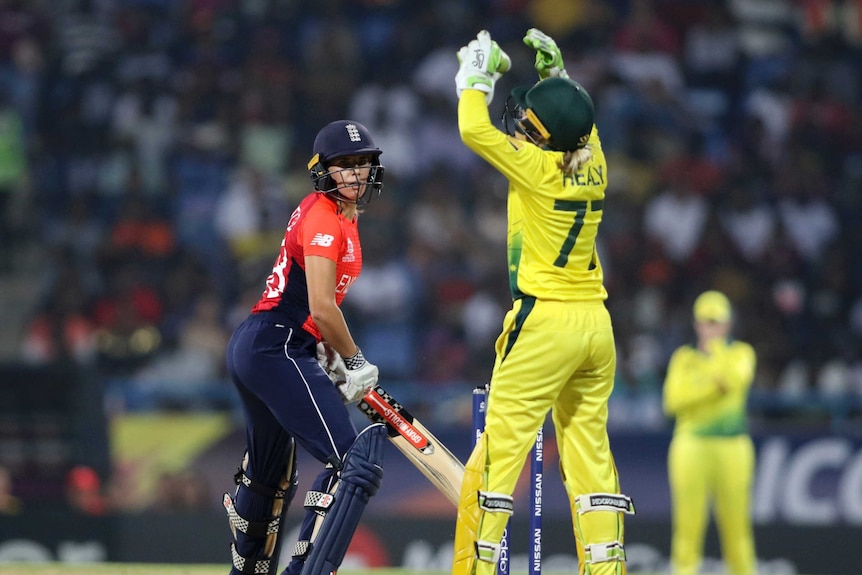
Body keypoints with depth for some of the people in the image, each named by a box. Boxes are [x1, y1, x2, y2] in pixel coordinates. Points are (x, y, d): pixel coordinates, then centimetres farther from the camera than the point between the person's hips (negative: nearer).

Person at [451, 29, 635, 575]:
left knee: (501, 444, -5)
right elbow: (580, 126, 29)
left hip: (545, 323, -7)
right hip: (597, 325, 7)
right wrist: (557, 73, 27)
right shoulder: (593, 165, 7)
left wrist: (479, 73, 6)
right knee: (589, 450, 9)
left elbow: (474, 130, -9)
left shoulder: (536, 166, -12)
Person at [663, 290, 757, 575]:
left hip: (732, 445, 0)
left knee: (736, 519, -4)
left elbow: (735, 380, -12)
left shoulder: (740, 353, 11)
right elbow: (673, 400, -2)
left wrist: (717, 347, -2)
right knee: (688, 522, -6)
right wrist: (715, 385, -8)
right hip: (692, 444, 0)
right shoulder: (685, 357, 12)